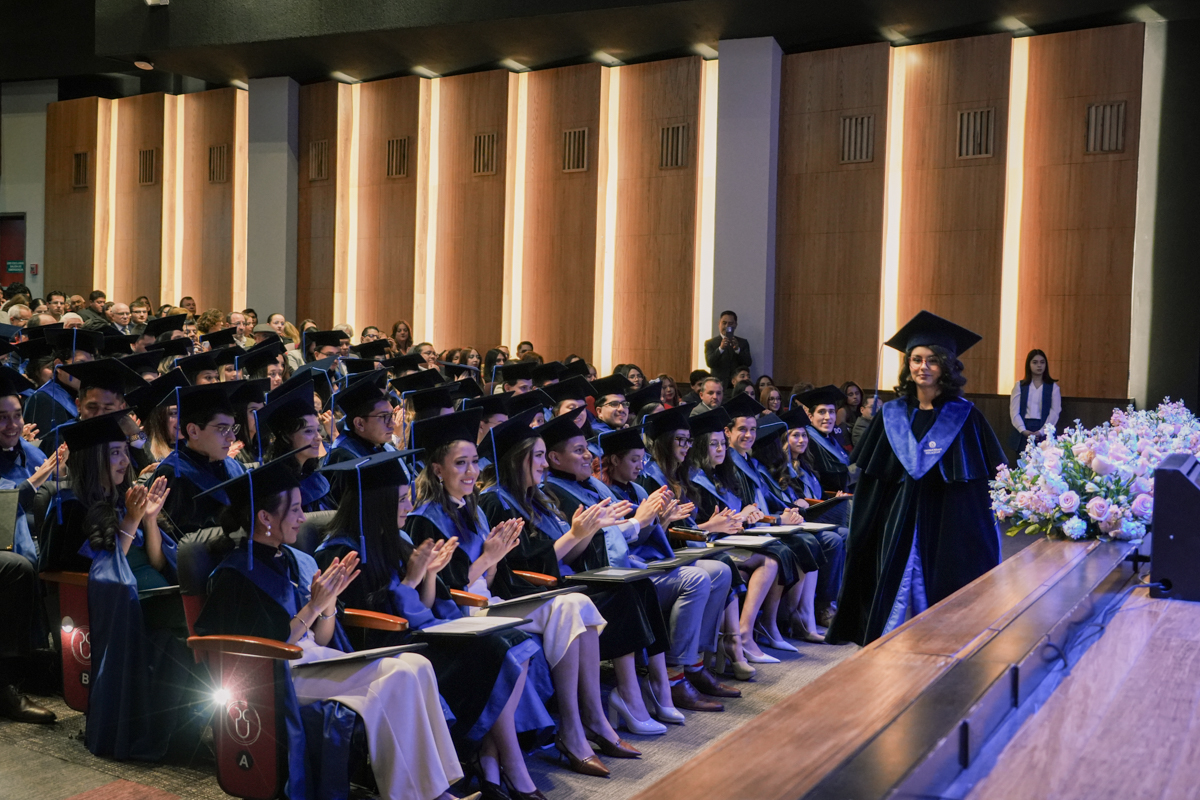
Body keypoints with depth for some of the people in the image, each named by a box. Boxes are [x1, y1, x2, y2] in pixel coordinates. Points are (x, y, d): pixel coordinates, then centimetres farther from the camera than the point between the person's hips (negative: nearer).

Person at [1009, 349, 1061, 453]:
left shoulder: (1053, 387, 9)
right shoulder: (1020, 386, 11)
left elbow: (1055, 412, -1)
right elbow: (1014, 411, 3)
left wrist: (1041, 432, -14)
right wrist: (1023, 430, -12)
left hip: (1044, 432, -1)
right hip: (1023, 435, 1)